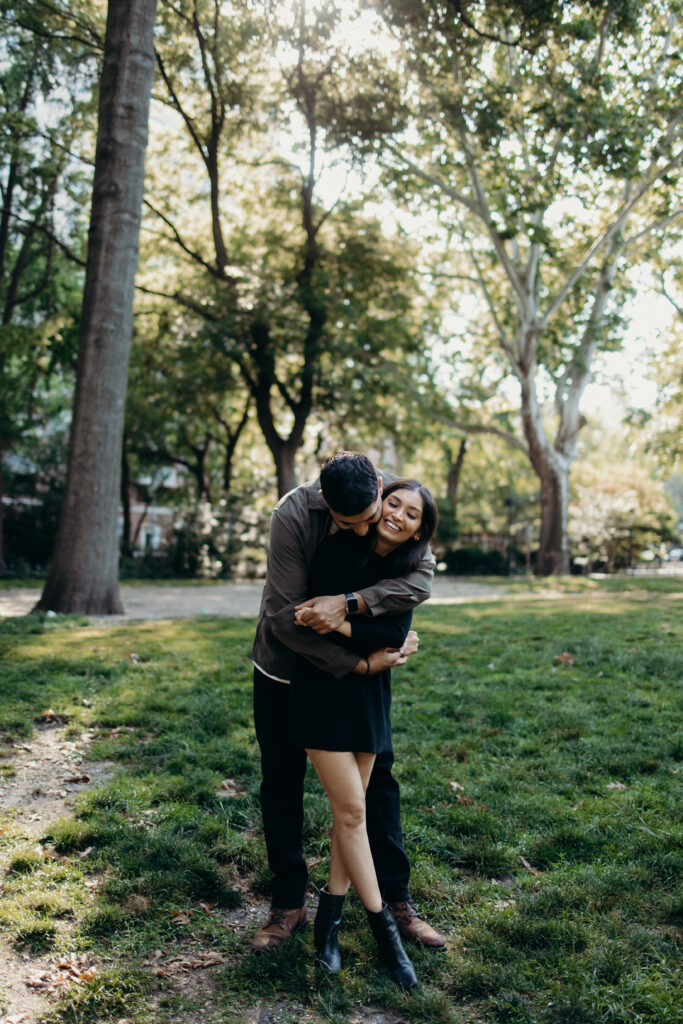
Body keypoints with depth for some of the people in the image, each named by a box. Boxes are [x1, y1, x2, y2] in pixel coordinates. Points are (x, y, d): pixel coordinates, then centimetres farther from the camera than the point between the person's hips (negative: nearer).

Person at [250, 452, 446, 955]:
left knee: (377, 776, 7)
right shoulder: (294, 514, -29)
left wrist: (348, 603, -43)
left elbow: (421, 580, -31)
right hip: (287, 664, -2)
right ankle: (289, 903, 24)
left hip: (362, 657, 2)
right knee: (282, 783, 7)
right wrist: (356, 664, -29)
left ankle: (397, 899, 22)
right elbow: (283, 616, -29)